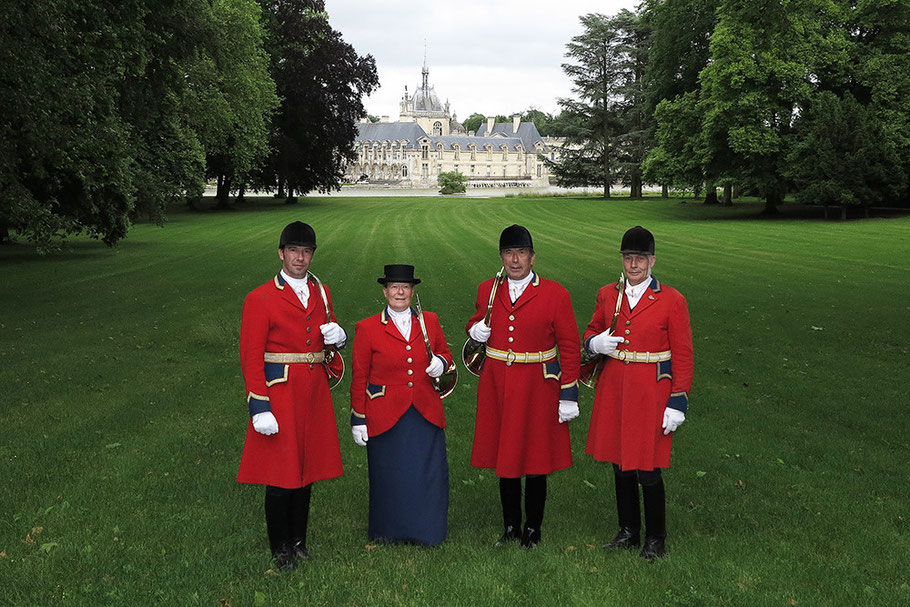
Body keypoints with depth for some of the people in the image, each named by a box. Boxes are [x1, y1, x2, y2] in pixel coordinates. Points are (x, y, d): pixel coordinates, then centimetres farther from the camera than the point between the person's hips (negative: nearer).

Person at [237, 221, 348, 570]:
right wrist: (260, 407, -17)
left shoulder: (320, 295, 11)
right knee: (280, 473, 1)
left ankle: (299, 542, 27)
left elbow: (331, 339, 24)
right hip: (280, 394, -5)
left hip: (314, 395, 6)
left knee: (307, 469, 13)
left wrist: (338, 336, -1)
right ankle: (281, 550, 17)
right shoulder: (261, 299, -7)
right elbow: (251, 358, -10)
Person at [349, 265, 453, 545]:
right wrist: (358, 419, -2)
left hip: (425, 415, 2)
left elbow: (444, 352, 21)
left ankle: (425, 531, 23)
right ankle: (387, 532, 26)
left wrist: (441, 363, -4)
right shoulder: (367, 328, -2)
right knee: (390, 476, 6)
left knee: (428, 474, 4)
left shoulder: (430, 321, 6)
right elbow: (359, 378, 0)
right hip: (386, 416, -2)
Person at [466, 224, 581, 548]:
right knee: (504, 457, 12)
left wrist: (568, 396, -8)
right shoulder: (487, 290, 4)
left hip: (538, 387, -3)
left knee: (536, 460, 5)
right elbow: (476, 323, 23)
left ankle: (533, 529, 22)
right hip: (497, 387, 4)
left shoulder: (555, 294, -7)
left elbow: (570, 348, -5)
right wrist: (475, 330, -2)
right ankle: (510, 527, 27)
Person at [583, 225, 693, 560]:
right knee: (620, 465, 13)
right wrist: (595, 343, -5)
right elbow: (591, 332, 19)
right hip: (614, 391, 4)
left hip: (651, 393, -4)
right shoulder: (607, 295, 5)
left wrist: (677, 403, -10)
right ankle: (629, 531, 30)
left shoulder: (672, 300, -7)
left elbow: (683, 356, -6)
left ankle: (655, 538, 20)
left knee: (648, 470, 1)